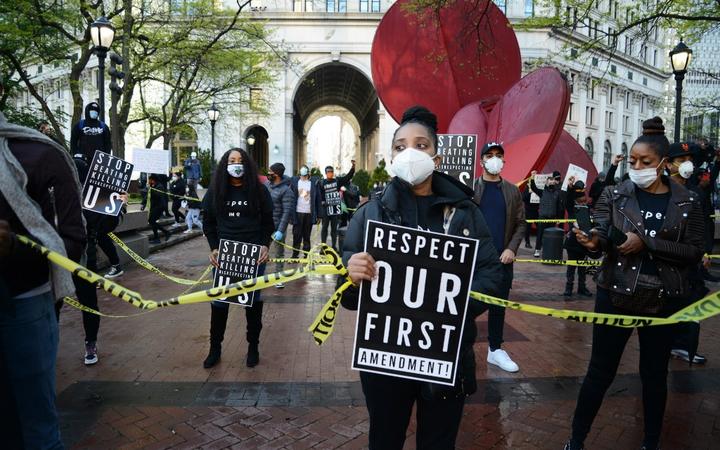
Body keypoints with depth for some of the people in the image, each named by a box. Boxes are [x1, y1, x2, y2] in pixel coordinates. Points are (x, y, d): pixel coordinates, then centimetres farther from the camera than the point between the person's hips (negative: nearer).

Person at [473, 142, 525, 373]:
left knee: (499, 305, 11)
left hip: (503, 258, 3)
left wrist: (511, 248, -6)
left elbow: (521, 223, 8)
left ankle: (495, 349, 25)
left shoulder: (512, 191, 10)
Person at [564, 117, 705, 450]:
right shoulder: (614, 195, -2)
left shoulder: (685, 203, 0)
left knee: (655, 374, 15)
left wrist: (646, 244, -19)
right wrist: (593, 241, -34)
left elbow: (694, 252, -6)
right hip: (616, 296, -1)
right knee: (600, 371, 6)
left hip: (664, 300, 1)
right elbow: (605, 236, -11)